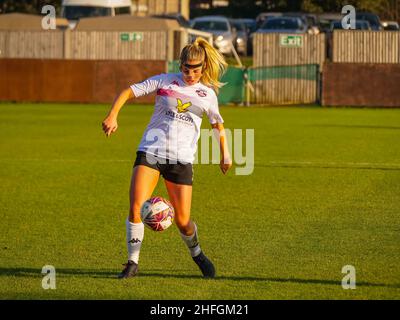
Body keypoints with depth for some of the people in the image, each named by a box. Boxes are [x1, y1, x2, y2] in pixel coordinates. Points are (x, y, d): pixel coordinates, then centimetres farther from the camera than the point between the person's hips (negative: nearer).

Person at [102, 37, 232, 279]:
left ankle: (197, 254, 31)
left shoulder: (207, 94, 9)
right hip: (150, 152, -1)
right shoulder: (164, 81, 3)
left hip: (182, 159, 1)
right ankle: (133, 263, -4)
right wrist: (113, 116, -14)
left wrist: (225, 154, 18)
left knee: (183, 221, 0)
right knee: (136, 208, -17)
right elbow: (129, 92, 1)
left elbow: (218, 124, 23)